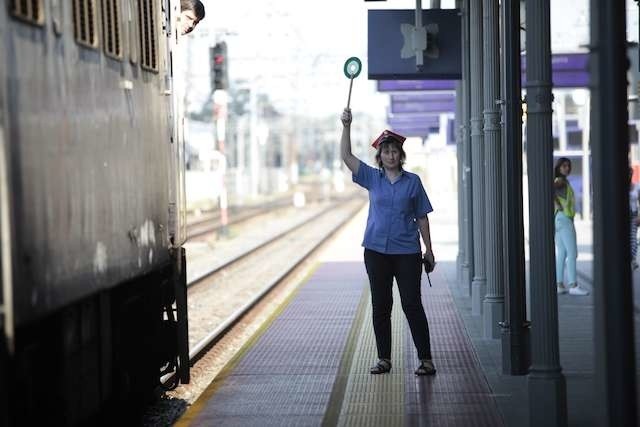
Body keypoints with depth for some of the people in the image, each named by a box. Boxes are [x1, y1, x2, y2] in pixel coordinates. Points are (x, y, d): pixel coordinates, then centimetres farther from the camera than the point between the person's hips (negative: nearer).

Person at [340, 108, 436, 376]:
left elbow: (421, 218, 5)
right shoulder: (372, 178, 6)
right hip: (376, 250, 2)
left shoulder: (412, 181, 2)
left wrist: (428, 249, 5)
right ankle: (384, 359, 15)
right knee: (380, 306, 7)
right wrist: (346, 127, -9)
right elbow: (346, 156, 0)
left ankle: (425, 359, 0)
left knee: (412, 304, -4)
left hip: (407, 252, -2)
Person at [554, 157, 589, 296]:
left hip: (559, 219, 10)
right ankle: (573, 286, -15)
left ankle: (559, 285, 7)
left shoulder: (563, 181, 18)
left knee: (561, 254, 9)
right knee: (572, 253, -11)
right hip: (564, 218, -10)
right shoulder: (560, 180, -10)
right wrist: (558, 205, -22)